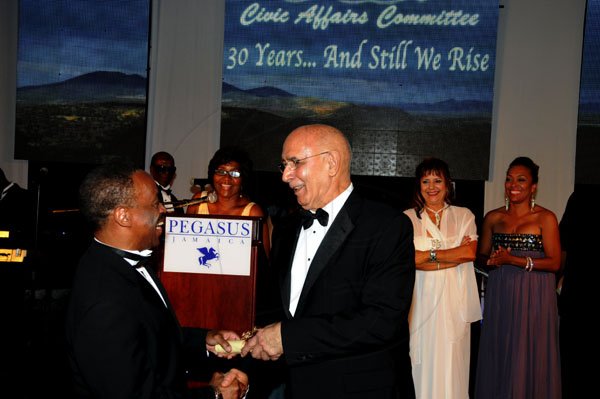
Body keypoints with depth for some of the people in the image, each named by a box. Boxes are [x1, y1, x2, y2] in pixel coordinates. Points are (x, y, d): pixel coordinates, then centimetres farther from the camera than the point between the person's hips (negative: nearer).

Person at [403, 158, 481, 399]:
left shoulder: (464, 216, 9)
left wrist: (430, 255, -9)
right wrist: (454, 255, -9)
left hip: (454, 302, 1)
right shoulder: (408, 218, 3)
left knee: (451, 364, 4)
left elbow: (471, 252, -5)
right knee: (422, 365, 1)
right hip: (421, 302, -1)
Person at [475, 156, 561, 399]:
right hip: (499, 295, 3)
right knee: (498, 357, 7)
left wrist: (513, 260, -16)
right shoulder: (493, 218, 8)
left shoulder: (545, 218, -3)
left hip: (533, 297, -3)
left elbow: (555, 262, -8)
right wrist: (492, 260, -9)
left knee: (529, 358, 2)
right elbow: (482, 256, 14)